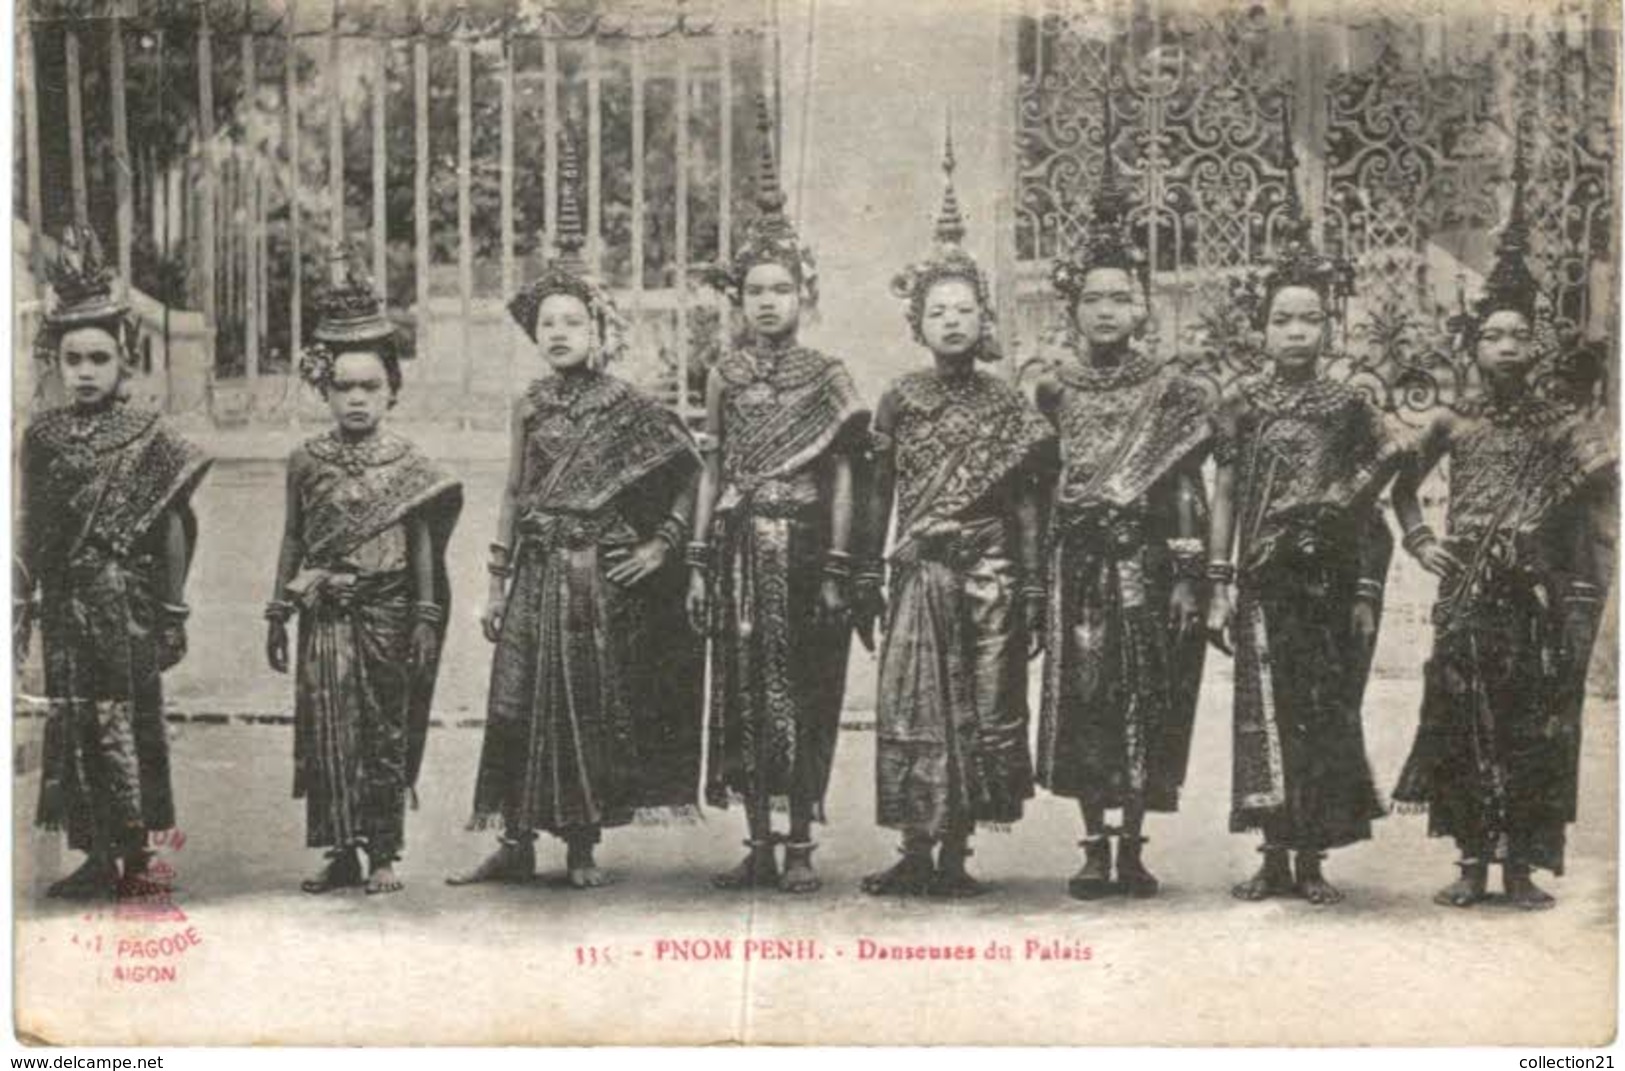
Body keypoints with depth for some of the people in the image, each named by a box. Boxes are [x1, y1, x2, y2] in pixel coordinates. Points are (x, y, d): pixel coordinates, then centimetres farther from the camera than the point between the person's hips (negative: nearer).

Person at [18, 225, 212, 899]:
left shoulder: (148, 439, -4)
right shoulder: (42, 437, 5)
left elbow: (174, 529, -1)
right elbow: (28, 530, 9)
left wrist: (173, 613, -1)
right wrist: (21, 604, 7)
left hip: (127, 602, -3)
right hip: (65, 604, 3)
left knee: (129, 722, 0)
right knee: (74, 726, 6)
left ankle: (135, 856, 9)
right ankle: (96, 856, 15)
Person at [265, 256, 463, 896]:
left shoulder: (405, 462, -1)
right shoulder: (306, 460, 4)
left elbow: (422, 544, 0)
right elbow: (293, 539, 10)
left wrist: (427, 618, -3)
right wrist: (278, 611, 10)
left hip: (386, 615, -2)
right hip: (325, 619, 2)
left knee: (386, 732, 4)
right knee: (326, 734, 2)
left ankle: (383, 854, 12)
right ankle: (340, 851, 12)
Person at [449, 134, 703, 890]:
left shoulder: (626, 408, -2)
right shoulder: (531, 405, 8)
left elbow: (689, 473, 0)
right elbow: (514, 496, 10)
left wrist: (662, 546, -5)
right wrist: (497, 585, 8)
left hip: (602, 574, -3)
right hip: (538, 572, 3)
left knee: (592, 706, 2)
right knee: (521, 703, 1)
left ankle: (583, 847, 12)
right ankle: (516, 842, 9)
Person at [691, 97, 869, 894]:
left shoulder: (827, 376, 1)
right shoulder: (724, 377, 8)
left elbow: (842, 480, -1)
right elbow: (710, 473, 9)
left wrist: (837, 571, -7)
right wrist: (699, 562, 2)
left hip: (804, 548, -2)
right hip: (742, 549, 3)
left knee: (802, 693, 1)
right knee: (743, 691, 4)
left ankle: (800, 847, 8)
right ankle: (760, 845, 12)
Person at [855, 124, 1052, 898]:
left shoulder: (1007, 407, 3)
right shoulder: (899, 402, 4)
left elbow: (1025, 505, 5)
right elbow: (879, 495, 8)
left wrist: (1032, 590, 1)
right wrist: (868, 578, 6)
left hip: (988, 576, 1)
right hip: (920, 574, 0)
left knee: (983, 710, 3)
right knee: (912, 710, -2)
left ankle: (956, 854, 12)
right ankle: (914, 854, 4)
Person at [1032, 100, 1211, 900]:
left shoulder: (1170, 395, 3)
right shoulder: (1052, 392, 6)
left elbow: (1187, 493, 1)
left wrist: (1187, 577, -5)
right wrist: (1032, 571, 0)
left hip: (1145, 563, -1)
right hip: (1076, 562, 1)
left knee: (1146, 704, 1)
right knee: (1079, 701, 1)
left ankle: (1133, 842, 11)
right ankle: (1095, 846, 10)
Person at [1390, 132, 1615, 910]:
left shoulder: (1561, 426, 1)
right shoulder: (1453, 425, 6)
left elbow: (1600, 484, -11)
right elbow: (1403, 486, 20)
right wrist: (1419, 542, 7)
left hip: (1535, 602, -1)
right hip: (1467, 598, 1)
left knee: (1534, 725, 2)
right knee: (1465, 721, 3)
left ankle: (1522, 865, 11)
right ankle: (1473, 862, 12)